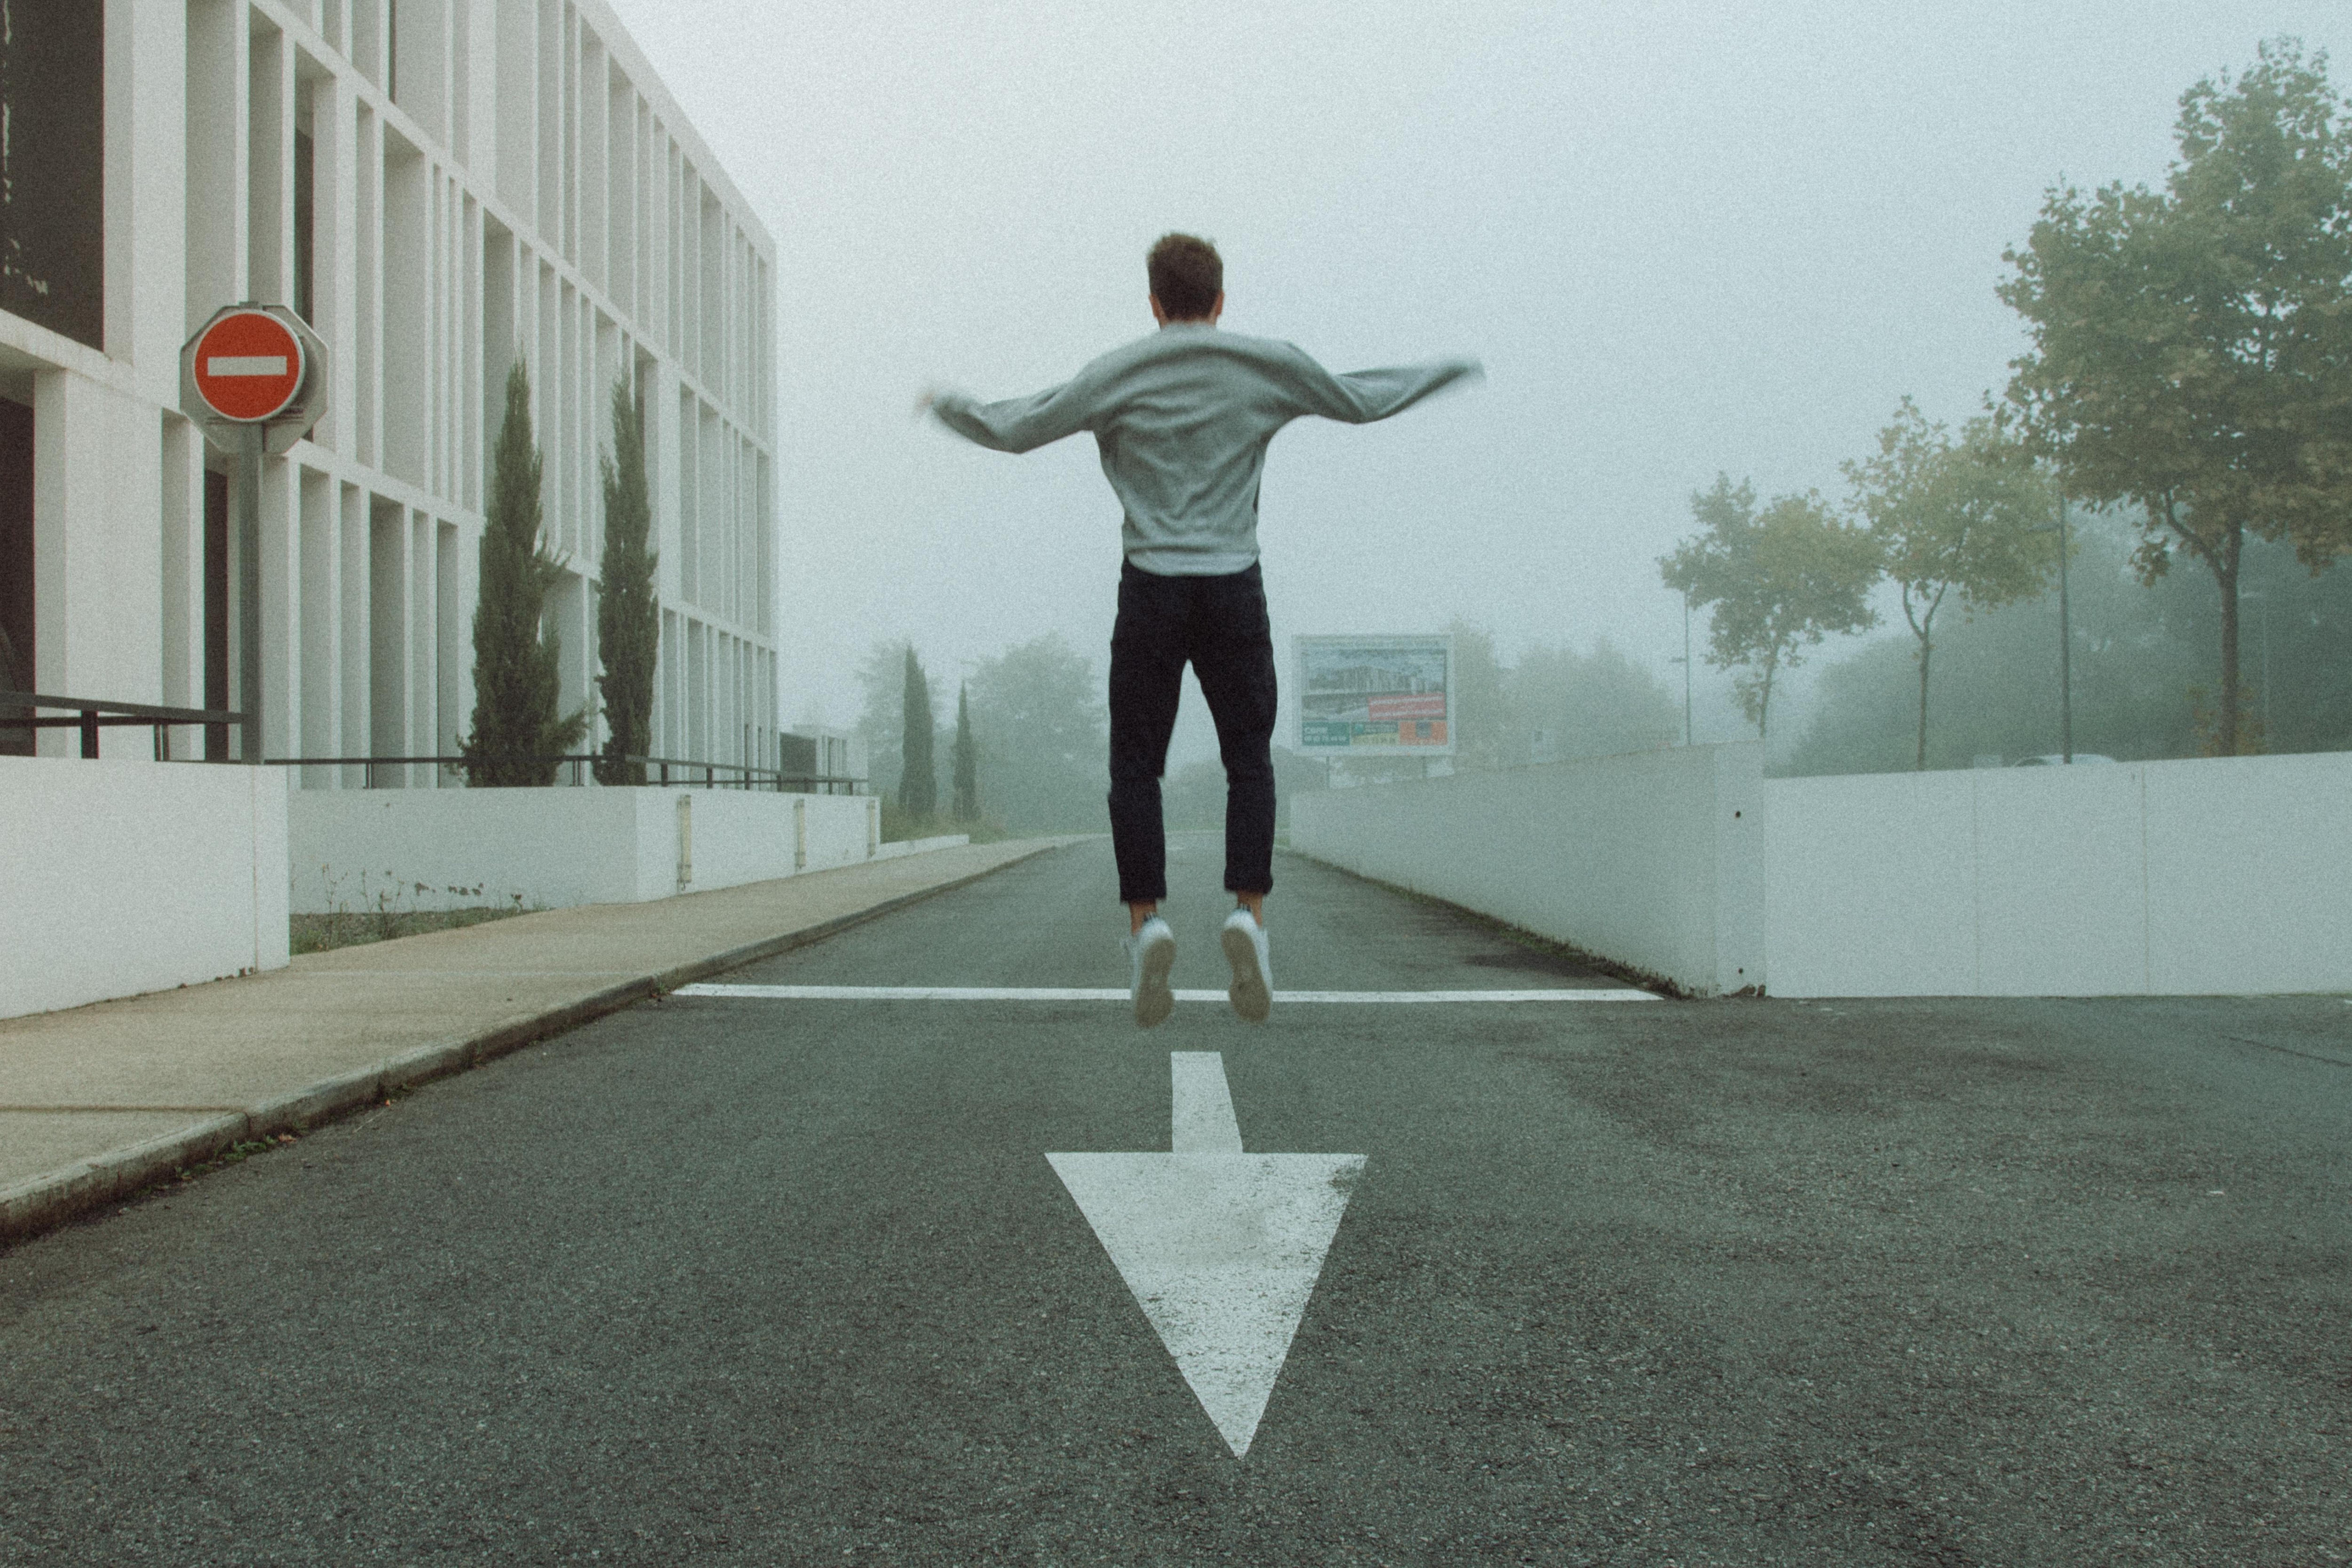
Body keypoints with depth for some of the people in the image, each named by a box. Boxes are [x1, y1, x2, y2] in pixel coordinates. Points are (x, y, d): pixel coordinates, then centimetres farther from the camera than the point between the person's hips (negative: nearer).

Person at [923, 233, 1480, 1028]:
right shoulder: (1268, 366, 5)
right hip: (1235, 590, 1)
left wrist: (947, 405, 23)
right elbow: (1362, 401, 16)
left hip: (1151, 592, -1)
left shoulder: (1120, 374, 2)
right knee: (1249, 760, 8)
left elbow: (1014, 430, 3)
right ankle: (1248, 911, -9)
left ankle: (1145, 919, -9)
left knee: (1136, 766, 5)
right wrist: (1447, 371, 33)